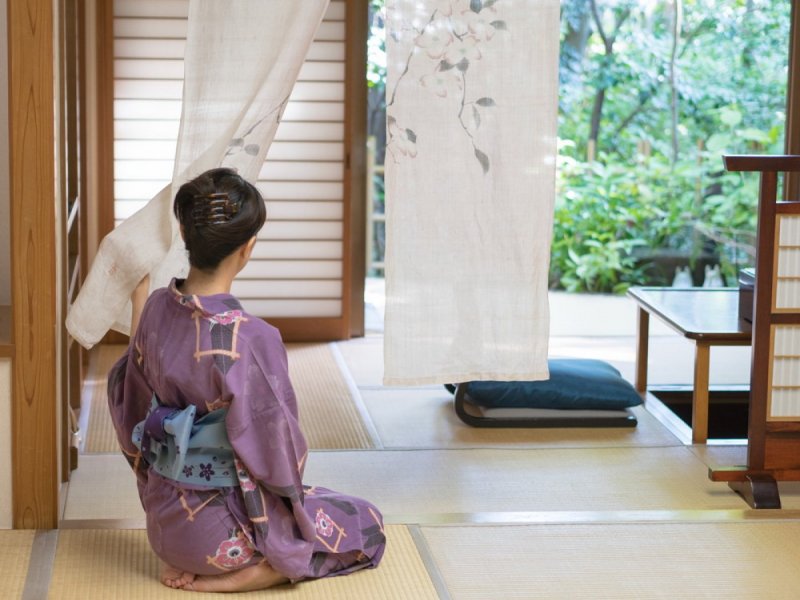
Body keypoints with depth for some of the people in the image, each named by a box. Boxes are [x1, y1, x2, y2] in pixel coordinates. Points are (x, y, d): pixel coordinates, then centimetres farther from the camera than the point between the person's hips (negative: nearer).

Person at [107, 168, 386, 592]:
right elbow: (276, 447, -20)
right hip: (221, 528, -7)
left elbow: (131, 405, 8)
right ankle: (220, 579, -2)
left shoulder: (157, 309, -9)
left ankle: (181, 561, 13)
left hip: (164, 518, 7)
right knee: (368, 525, 15)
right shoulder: (252, 339, -30)